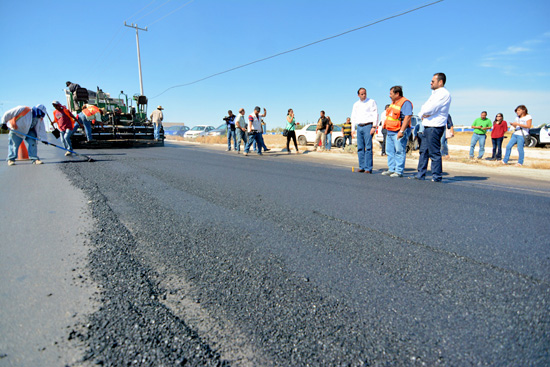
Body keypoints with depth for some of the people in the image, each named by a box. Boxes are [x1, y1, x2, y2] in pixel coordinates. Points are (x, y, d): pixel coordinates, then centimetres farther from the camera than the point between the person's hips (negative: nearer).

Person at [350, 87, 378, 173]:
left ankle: (368, 168, -11)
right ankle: (362, 167, 8)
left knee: (368, 147, -10)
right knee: (360, 148, 3)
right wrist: (353, 129, 11)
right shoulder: (356, 104, 18)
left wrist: (374, 127, -13)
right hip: (359, 127, 5)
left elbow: (375, 114, -3)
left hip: (368, 126, -5)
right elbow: (353, 117, 20)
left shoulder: (371, 102, 3)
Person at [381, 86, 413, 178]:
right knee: (390, 151, 12)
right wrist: (385, 125, 22)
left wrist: (401, 131, -26)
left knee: (399, 152, -6)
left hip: (399, 132, -10)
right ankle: (391, 169, 21)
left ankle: (399, 172, -3)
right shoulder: (393, 102, 18)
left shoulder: (405, 103, -12)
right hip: (390, 132, 10)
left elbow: (407, 117, -20)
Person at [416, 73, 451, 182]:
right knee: (423, 151, 11)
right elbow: (424, 107, 17)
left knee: (434, 153, -7)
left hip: (434, 127, -10)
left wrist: (423, 112, 1)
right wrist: (423, 114, -4)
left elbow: (430, 109, -19)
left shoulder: (444, 94, -10)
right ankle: (420, 175, 17)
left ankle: (437, 177, 0)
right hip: (427, 127, 10)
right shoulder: (435, 94, 22)